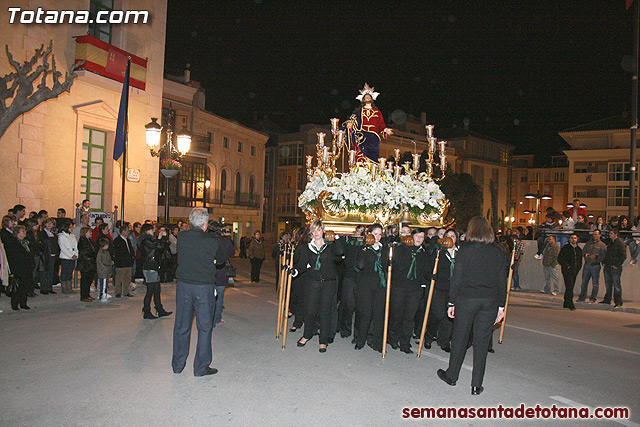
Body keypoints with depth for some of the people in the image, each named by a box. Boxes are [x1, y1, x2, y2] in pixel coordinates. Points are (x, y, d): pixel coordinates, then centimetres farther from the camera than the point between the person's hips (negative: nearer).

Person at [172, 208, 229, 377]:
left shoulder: (181, 237, -3)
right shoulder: (211, 241, -13)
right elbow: (223, 258, 2)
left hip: (183, 286, 4)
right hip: (204, 287, -4)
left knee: (181, 326, 14)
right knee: (205, 326, 7)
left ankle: (178, 364, 26)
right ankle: (201, 367, 13)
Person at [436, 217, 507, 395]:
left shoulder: (465, 249, -7)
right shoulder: (498, 253, 5)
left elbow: (457, 278, -8)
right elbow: (502, 282, 7)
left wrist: (452, 302, -1)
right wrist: (501, 306, 14)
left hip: (466, 299, -3)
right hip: (490, 301, 3)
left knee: (460, 338, 10)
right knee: (482, 341, 9)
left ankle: (452, 375, 26)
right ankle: (477, 384, 14)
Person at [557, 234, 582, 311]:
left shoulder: (579, 249, 16)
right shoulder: (565, 248, -1)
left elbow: (580, 260, 25)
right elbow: (560, 259, -5)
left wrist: (578, 268, 10)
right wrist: (567, 266, -11)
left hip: (575, 271, 6)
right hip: (567, 270, -6)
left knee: (570, 287, 9)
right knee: (569, 286, -14)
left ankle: (566, 303, 17)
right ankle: (570, 304, -15)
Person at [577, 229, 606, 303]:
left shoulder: (602, 245, 1)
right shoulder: (588, 243, 16)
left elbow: (603, 256, -6)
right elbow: (583, 251, 18)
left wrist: (596, 257, -20)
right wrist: (586, 254, -2)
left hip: (595, 266, -4)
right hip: (587, 265, 4)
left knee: (595, 283, 1)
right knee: (584, 282, 8)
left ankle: (593, 299, 9)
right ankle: (582, 298, 16)